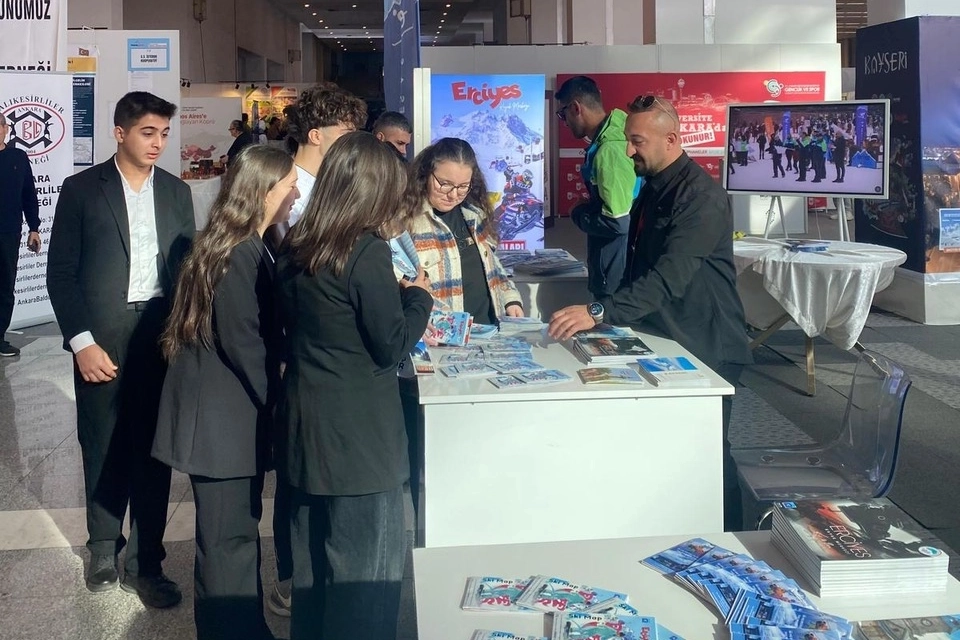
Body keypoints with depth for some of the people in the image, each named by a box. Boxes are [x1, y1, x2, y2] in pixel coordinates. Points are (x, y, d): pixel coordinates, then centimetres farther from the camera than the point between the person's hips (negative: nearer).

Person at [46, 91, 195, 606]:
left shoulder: (176, 192, 9)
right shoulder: (81, 190, 0)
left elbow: (187, 267, 11)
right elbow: (61, 273, -2)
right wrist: (81, 342, -9)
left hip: (162, 335, 2)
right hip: (102, 339, -2)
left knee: (152, 450, 4)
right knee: (104, 448, 9)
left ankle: (144, 562, 14)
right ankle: (104, 545, 29)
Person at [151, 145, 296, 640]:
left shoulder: (245, 247, 12)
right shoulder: (240, 254, -19)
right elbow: (243, 342, -22)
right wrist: (277, 400, -12)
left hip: (232, 410, 10)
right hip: (224, 415, -10)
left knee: (239, 531, 17)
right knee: (229, 539, 1)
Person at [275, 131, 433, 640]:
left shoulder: (293, 248, 5)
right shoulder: (366, 251, -17)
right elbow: (392, 347, -15)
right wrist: (418, 296, 2)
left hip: (303, 425, 8)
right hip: (357, 435, -8)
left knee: (311, 566, 20)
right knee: (367, 577, 4)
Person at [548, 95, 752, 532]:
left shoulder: (701, 197, -20)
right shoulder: (652, 190, 11)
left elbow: (670, 276, -32)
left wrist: (600, 312, -39)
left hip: (705, 348, -9)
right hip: (662, 340, 9)